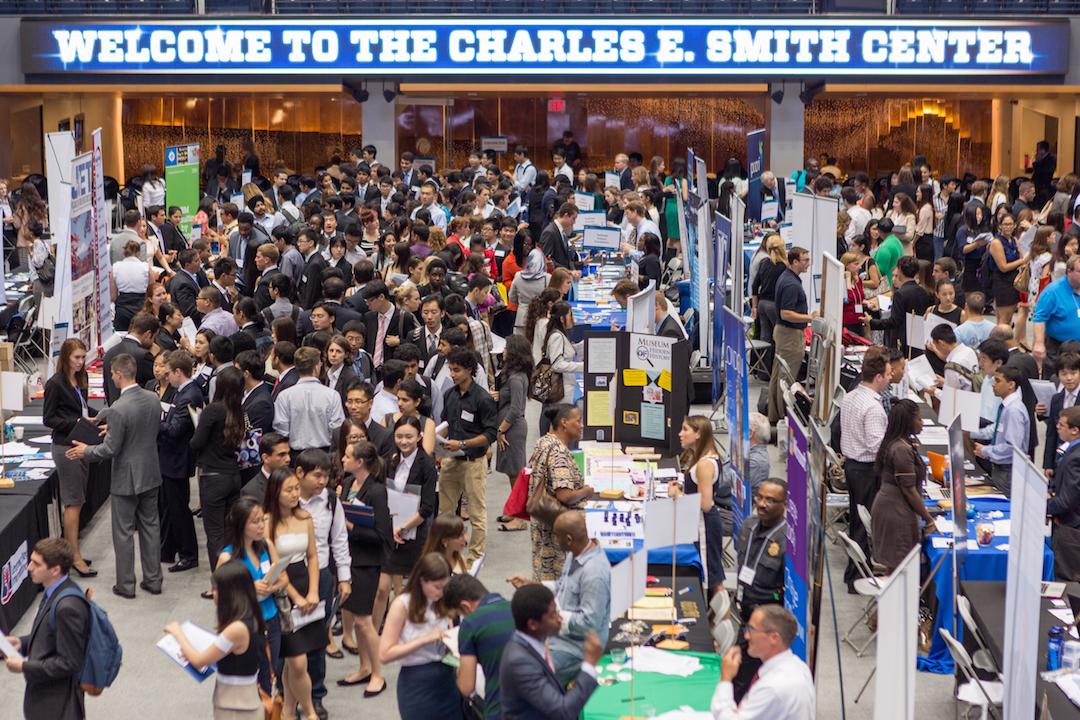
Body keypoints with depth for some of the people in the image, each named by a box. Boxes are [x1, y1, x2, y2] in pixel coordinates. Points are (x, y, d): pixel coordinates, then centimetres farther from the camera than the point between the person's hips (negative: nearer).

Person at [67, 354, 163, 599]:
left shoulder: (119, 409, -25)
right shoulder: (153, 399, -4)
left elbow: (111, 449, -19)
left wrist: (86, 451, -2)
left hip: (126, 478, -6)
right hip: (151, 474, 6)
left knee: (124, 532, 7)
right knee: (150, 526, 16)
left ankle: (126, 585, 15)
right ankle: (153, 579, 23)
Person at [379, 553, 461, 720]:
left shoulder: (443, 602, 4)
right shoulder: (402, 605, -12)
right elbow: (385, 654, -15)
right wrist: (425, 639, -22)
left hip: (446, 677, 5)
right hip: (416, 682, -5)